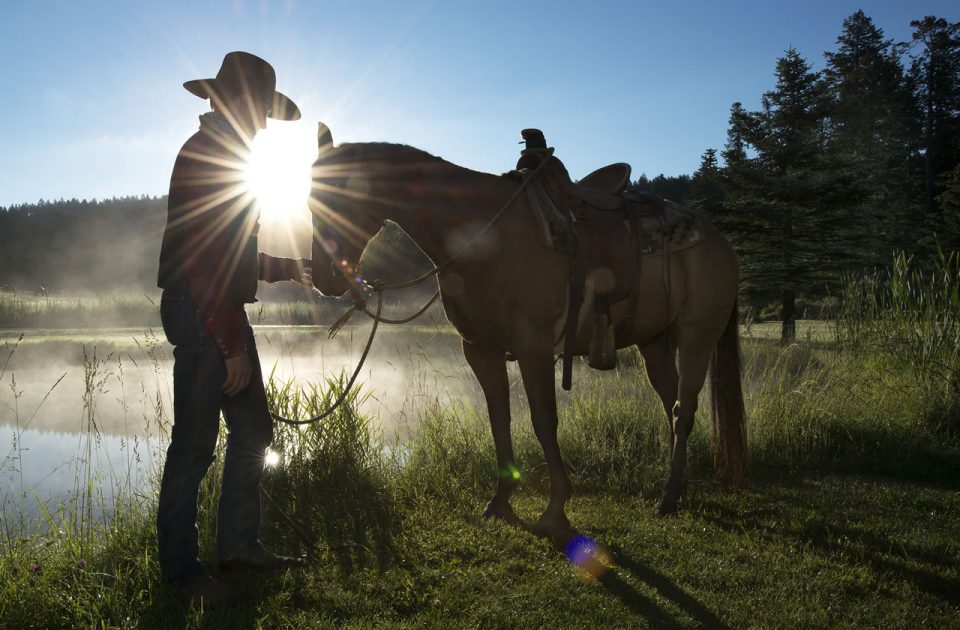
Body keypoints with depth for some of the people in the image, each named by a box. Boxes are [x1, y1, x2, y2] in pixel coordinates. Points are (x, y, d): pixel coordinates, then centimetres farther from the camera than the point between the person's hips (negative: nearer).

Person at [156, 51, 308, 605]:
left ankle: (240, 545, 25)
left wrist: (290, 267, 19)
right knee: (195, 442, -2)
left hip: (225, 312, 10)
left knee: (253, 431, 14)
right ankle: (180, 568, 11)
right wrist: (233, 345, -22)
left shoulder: (225, 155, 17)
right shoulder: (204, 155, -13)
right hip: (201, 316, -10)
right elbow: (204, 260, -21)